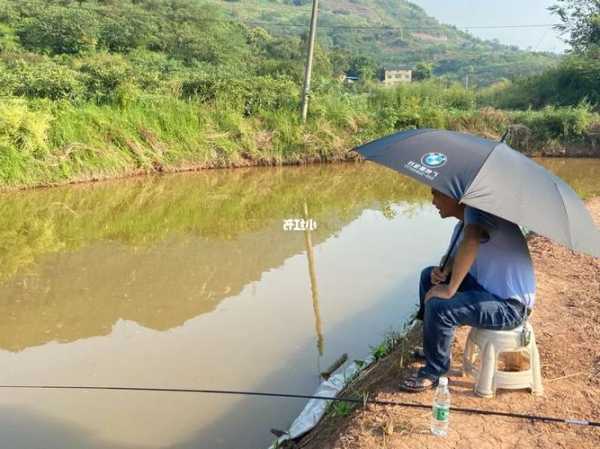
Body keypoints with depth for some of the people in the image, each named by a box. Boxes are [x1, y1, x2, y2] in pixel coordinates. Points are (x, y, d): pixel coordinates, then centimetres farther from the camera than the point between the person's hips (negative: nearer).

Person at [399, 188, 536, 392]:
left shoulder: (478, 212, -23)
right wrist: (442, 271, -5)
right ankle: (433, 347, 23)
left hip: (510, 306, -10)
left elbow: (470, 242, -44)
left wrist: (450, 289, -37)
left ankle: (433, 373, -4)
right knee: (429, 276, 14)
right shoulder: (464, 223, 9)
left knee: (438, 307, -27)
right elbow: (455, 257, 19)